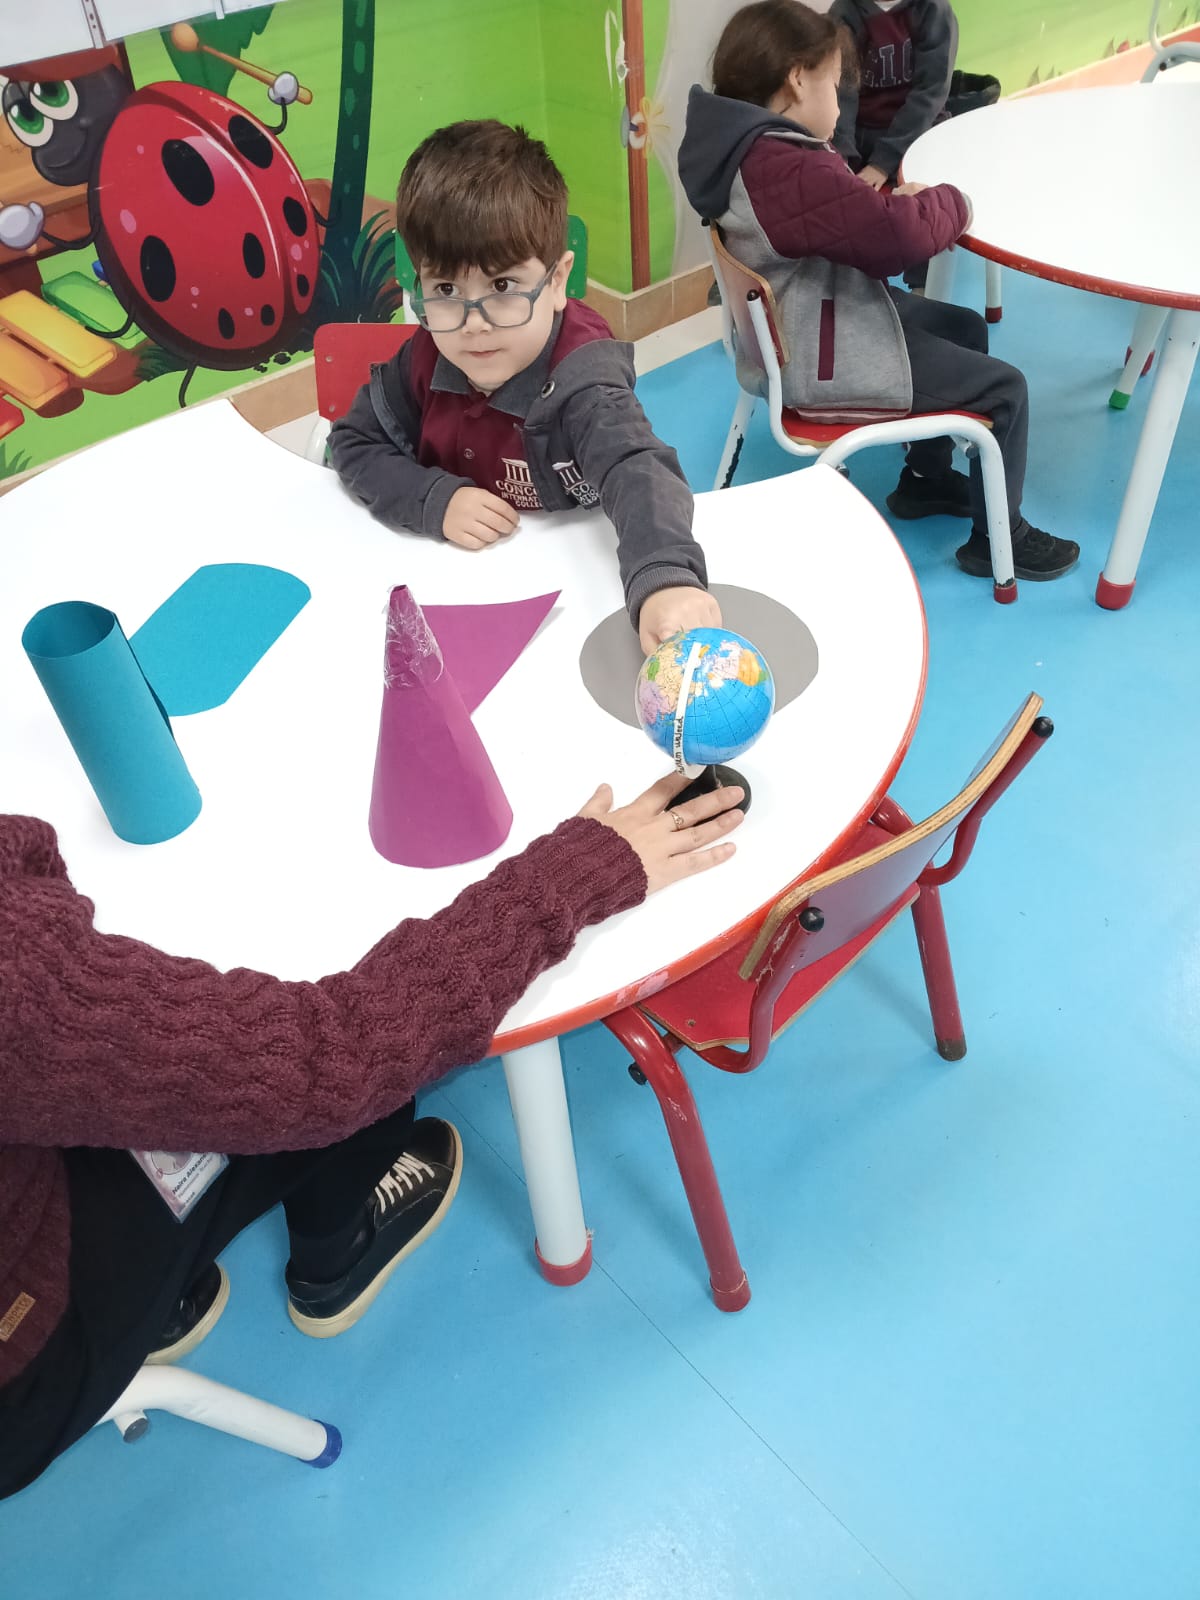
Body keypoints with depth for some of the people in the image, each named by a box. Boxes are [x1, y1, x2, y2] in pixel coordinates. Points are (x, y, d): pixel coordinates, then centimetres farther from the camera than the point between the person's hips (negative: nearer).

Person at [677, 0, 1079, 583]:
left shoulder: (747, 147, 3)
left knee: (966, 328, 26)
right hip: (823, 359, -11)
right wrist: (948, 199, -10)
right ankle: (997, 537, 13)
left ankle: (924, 478, 37)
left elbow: (848, 215, 15)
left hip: (816, 319, 11)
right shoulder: (790, 169, -30)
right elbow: (902, 234, -32)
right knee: (1006, 388, -4)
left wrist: (898, 201, -3)